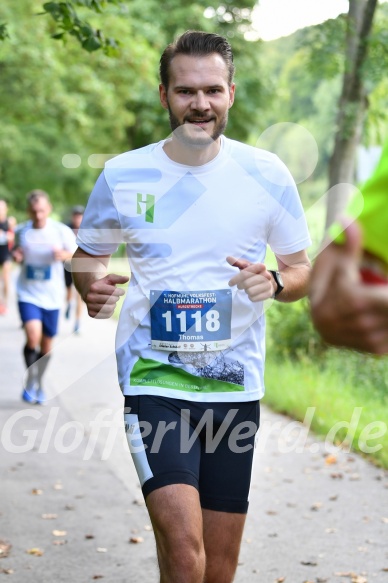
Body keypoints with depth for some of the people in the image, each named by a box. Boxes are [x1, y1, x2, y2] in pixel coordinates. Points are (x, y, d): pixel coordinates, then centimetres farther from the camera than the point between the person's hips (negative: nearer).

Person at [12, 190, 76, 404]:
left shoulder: (62, 231, -8)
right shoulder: (21, 231, -2)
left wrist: (64, 255, -22)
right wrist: (16, 256, -8)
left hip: (52, 296, 1)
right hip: (28, 293, -1)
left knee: (47, 343, 9)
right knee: (33, 336, -21)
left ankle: (38, 384, 31)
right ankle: (30, 380, -1)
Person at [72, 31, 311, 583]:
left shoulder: (266, 174, 1)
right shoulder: (122, 175, 0)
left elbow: (301, 268, 10)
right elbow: (87, 255, 13)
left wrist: (275, 282, -13)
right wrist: (92, 286, -11)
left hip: (236, 386, 2)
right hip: (153, 380, -2)